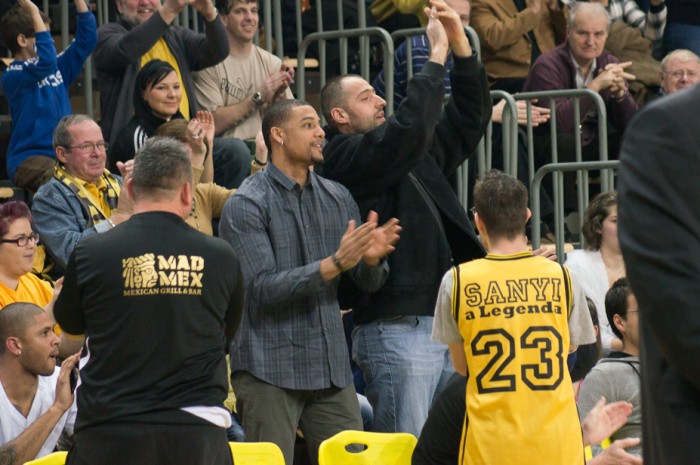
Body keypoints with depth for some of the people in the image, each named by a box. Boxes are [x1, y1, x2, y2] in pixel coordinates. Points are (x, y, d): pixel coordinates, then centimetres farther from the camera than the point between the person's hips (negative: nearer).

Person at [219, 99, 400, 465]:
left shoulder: (337, 198, 12)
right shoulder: (246, 205, -6)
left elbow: (369, 283, 13)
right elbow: (263, 287, -16)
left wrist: (372, 258, -12)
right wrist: (335, 264, -23)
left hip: (332, 366, 6)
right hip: (270, 370, -5)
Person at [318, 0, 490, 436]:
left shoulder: (415, 155, 20)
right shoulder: (345, 159, -6)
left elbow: (468, 118, 23)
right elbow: (409, 129, -20)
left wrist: (461, 44, 10)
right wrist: (438, 54, -12)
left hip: (446, 323, 9)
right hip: (396, 330, -9)